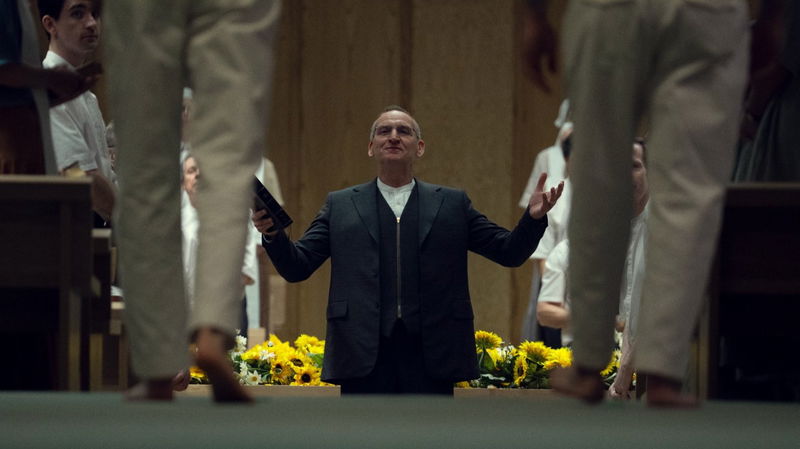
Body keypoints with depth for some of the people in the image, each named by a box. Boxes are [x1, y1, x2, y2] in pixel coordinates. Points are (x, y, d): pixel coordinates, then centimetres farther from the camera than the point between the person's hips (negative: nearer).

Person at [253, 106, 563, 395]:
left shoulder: (452, 205, 14)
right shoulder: (340, 206, 14)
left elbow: (509, 252, 12)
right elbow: (296, 267, 10)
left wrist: (533, 218, -8)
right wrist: (273, 235, -11)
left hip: (431, 357, 0)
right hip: (364, 357, 0)